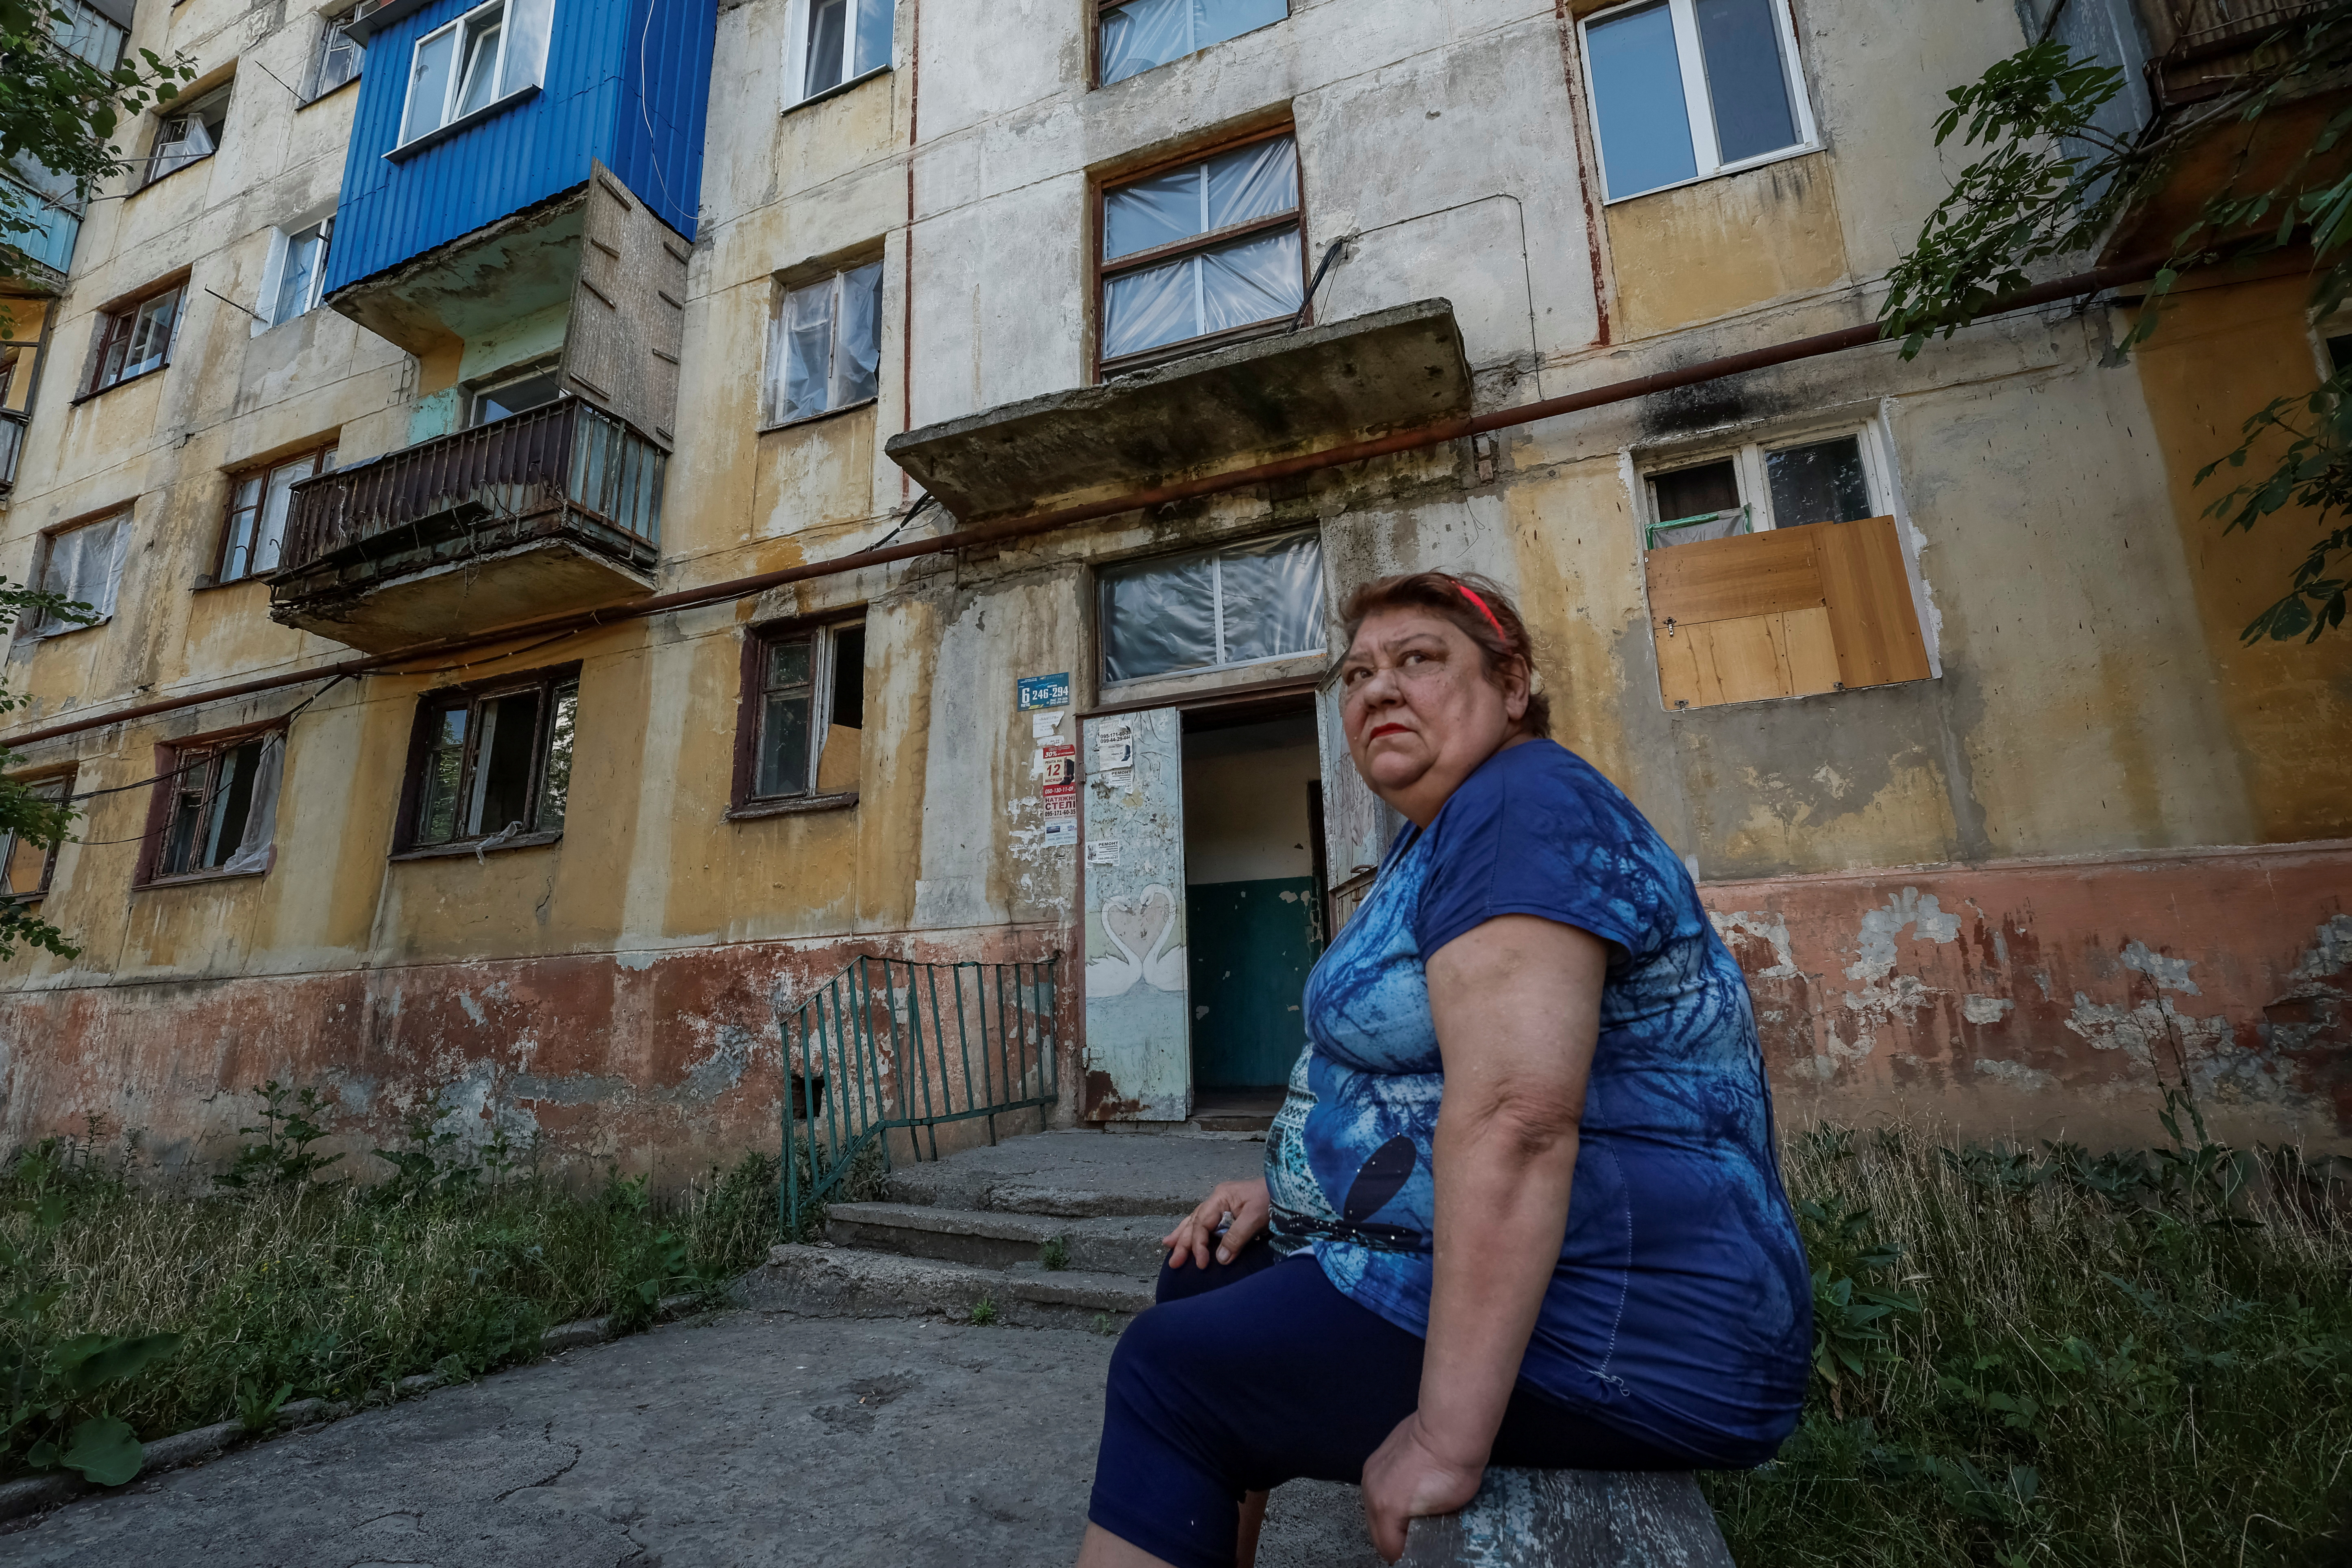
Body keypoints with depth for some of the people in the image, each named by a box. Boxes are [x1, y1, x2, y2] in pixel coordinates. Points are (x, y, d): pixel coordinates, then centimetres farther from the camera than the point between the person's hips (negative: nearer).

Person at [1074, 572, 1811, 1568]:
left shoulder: (1523, 807, -19)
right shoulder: (1440, 836, 13)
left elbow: (1513, 1121, -29)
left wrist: (1449, 1435, -26)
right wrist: (1294, 1183, 10)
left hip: (1599, 1327, -10)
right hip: (1465, 1263, 10)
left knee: (1169, 1373, -8)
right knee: (1208, 1277, 17)